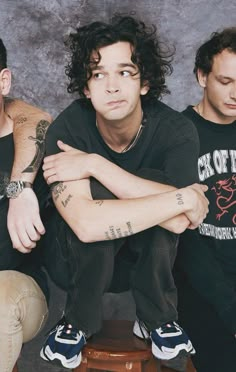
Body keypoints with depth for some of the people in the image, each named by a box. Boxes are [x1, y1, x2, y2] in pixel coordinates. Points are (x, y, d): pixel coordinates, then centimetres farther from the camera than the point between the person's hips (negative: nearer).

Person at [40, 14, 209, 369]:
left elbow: (179, 221, -36)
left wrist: (95, 165, -36)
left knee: (155, 181, -30)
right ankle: (77, 321, -10)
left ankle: (156, 319, -10)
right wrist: (186, 197, -37)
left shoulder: (176, 131, -22)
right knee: (97, 192, -33)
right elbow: (87, 224, -40)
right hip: (79, 259, -1)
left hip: (150, 255, 1)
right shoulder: (66, 130, -26)